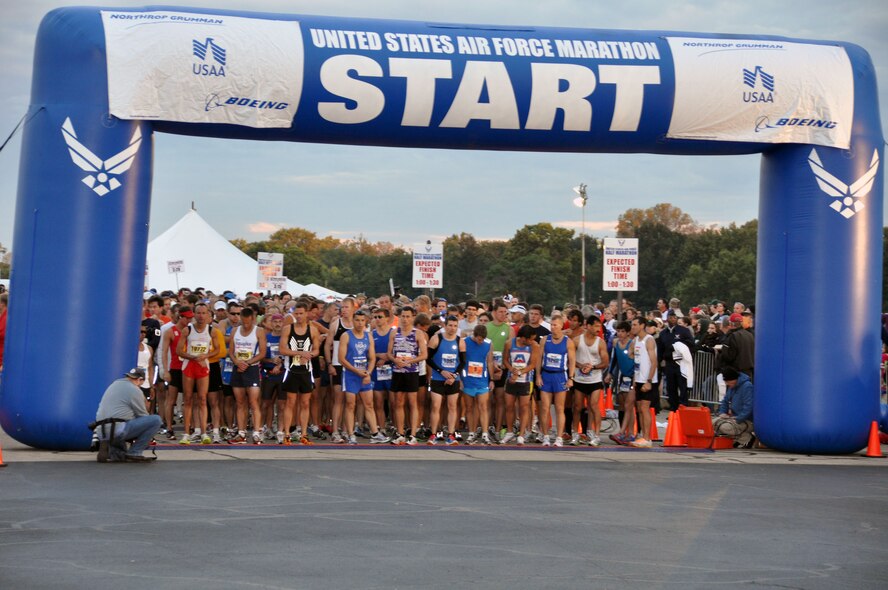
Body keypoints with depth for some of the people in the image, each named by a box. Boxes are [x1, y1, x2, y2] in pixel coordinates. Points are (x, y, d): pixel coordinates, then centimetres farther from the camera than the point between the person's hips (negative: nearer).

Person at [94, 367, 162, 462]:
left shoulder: (114, 385, 25)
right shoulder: (134, 389, 0)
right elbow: (142, 415, 7)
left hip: (101, 433, 8)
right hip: (118, 431, -8)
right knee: (156, 420, -7)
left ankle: (114, 452, 6)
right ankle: (134, 452, -5)